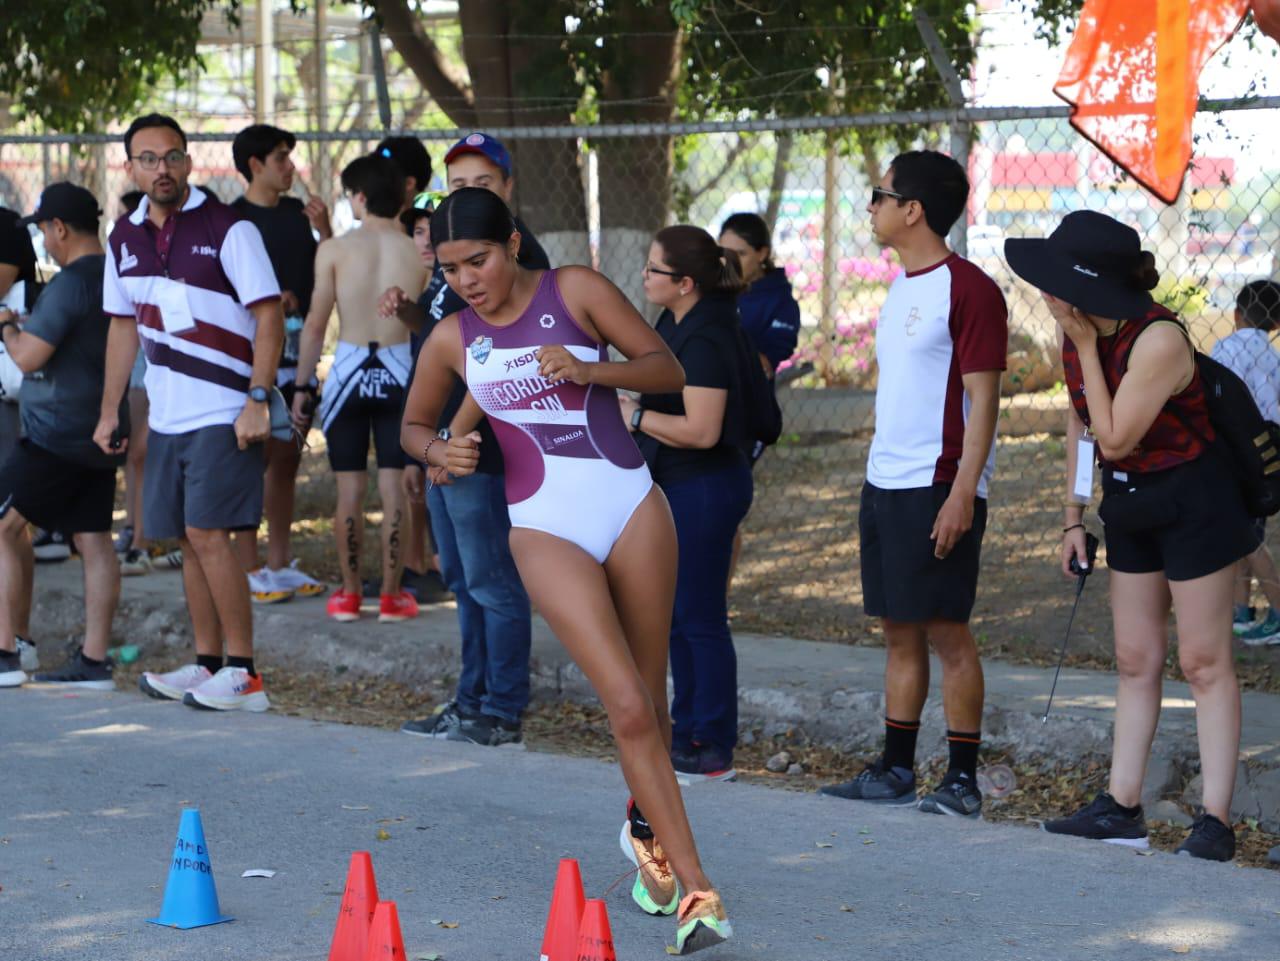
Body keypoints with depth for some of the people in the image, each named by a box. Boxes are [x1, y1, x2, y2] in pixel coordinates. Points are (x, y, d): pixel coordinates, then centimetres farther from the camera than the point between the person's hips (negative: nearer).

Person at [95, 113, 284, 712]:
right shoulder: (124, 240, 9)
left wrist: (257, 400, -19)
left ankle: (244, 676, -8)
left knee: (208, 534, -12)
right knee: (189, 541, 10)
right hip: (166, 416, 6)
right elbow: (123, 326, 19)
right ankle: (208, 665, 18)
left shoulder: (227, 229, -9)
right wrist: (109, 410, 17)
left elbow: (269, 315, -11)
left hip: (224, 415, -6)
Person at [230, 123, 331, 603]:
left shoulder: (298, 212, 12)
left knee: (287, 459, 11)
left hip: (297, 352, 7)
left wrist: (325, 230, -3)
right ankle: (249, 569, 0)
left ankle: (280, 564, 19)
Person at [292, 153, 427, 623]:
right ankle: (391, 593, 9)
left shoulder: (334, 250, -5)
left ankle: (349, 593, 14)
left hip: (349, 369, -1)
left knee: (350, 488, 7)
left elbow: (315, 325, -2)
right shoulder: (419, 254, -2)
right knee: (394, 486, 6)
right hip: (401, 372, 1)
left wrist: (302, 386, 4)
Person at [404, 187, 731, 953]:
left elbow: (669, 371, -1)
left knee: (650, 702, 9)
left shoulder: (576, 292, -1)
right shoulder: (451, 341, 6)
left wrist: (590, 369, -17)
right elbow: (413, 424, 21)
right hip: (547, 529, 0)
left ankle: (648, 830, 38)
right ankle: (695, 892, -13)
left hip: (630, 503, 0)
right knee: (628, 709, -13)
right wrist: (439, 449, -1)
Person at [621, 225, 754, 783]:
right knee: (677, 615, 17)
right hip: (676, 487, 11)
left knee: (701, 618, -4)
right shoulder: (676, 323, 8)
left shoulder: (704, 342, -23)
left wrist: (635, 416, -20)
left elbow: (700, 430, -30)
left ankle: (714, 750, 3)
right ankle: (687, 732, 27)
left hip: (705, 490, -11)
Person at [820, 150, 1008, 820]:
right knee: (899, 632, 11)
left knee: (946, 631, -5)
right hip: (885, 484, 9)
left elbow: (982, 399, -14)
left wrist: (962, 492, -21)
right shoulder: (901, 288, 16)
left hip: (938, 488, -9)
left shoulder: (967, 289, -11)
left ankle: (963, 777, 1)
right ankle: (895, 770, 17)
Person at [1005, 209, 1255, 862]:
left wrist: (1088, 349, -24)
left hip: (1194, 503, -8)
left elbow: (1114, 439, -24)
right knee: (1135, 661, 10)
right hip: (1131, 507, 8)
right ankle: (1121, 808, 15)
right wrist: (1073, 515, 10)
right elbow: (1078, 425, 10)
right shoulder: (1074, 335, -3)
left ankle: (1215, 820, -3)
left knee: (1202, 661, -5)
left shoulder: (1158, 340, -26)